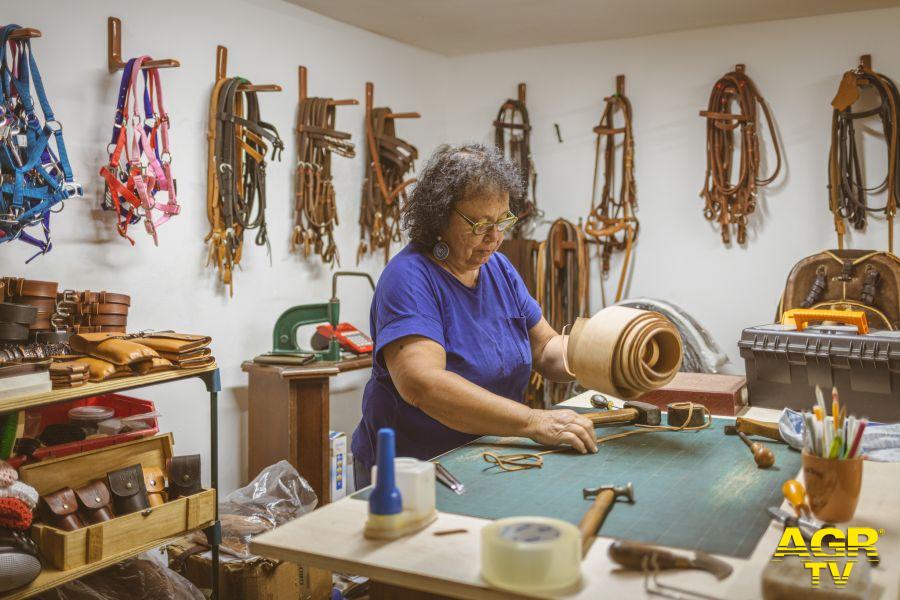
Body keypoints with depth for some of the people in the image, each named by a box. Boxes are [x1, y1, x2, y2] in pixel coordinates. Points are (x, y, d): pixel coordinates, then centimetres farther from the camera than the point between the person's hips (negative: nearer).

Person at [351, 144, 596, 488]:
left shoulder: (499, 269, 8)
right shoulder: (409, 277, -17)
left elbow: (545, 347, 9)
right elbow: (420, 383, -30)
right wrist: (534, 422, -34)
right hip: (410, 469, -6)